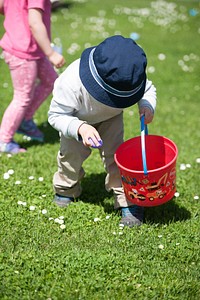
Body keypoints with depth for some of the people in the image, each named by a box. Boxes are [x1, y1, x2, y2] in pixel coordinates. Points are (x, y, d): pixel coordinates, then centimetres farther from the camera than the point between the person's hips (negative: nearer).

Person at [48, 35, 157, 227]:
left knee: (114, 152, -14)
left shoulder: (128, 78, -36)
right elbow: (56, 114, -33)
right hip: (77, 118, -1)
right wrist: (80, 128, -51)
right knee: (72, 152, -8)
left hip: (110, 117, 2)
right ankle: (66, 188, 25)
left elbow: (148, 89, -12)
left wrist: (147, 106, -35)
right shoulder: (72, 82, -46)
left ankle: (127, 200, -3)